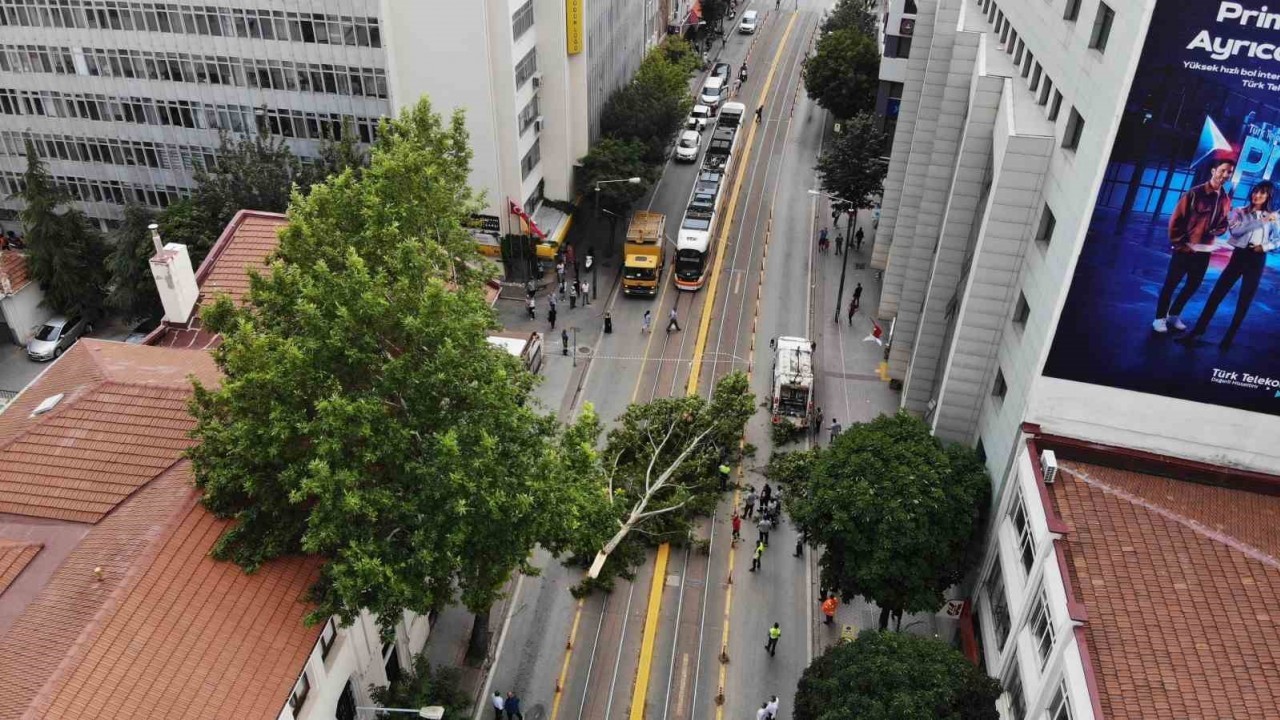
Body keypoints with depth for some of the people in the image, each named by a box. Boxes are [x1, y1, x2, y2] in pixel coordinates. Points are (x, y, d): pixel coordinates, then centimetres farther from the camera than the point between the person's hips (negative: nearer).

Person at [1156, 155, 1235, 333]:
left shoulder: (1226, 199, 5)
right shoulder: (1195, 193, -11)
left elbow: (1224, 223, 15)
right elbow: (1176, 220, -10)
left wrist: (1215, 232, -7)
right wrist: (1180, 244, -12)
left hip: (1204, 251, 6)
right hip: (1184, 249, -6)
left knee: (1193, 285, 15)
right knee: (1171, 284, 3)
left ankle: (1174, 315, 31)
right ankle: (1160, 318, 14)